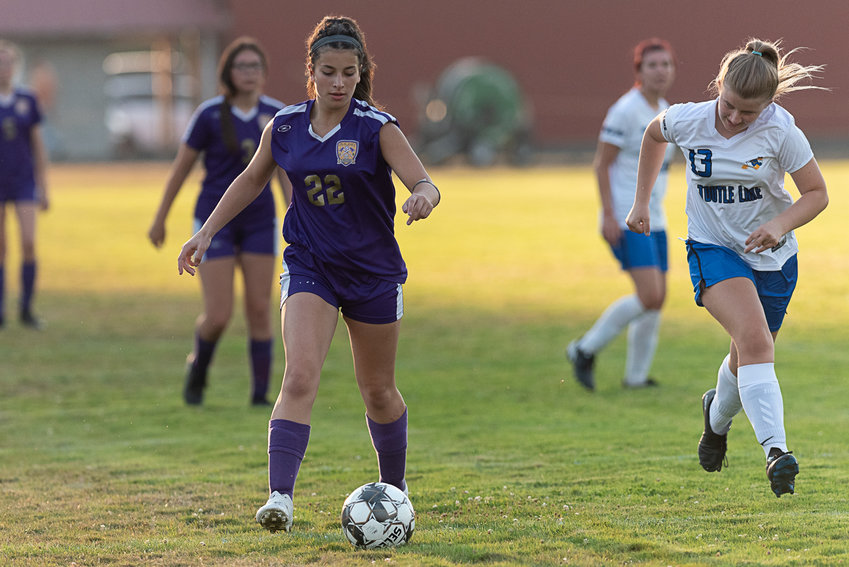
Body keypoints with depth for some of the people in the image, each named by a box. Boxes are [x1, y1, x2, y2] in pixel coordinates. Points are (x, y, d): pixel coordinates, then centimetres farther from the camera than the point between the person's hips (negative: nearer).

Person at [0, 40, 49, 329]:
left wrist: (43, 188, 7)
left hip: (23, 181, 1)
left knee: (28, 243, -10)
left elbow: (38, 145, 8)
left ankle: (26, 308, 0)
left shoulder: (27, 100, 3)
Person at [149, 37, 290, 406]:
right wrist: (160, 219, 4)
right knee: (218, 316, -7)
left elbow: (285, 172, 7)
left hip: (259, 220, 3)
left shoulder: (276, 115, 0)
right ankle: (198, 366, 24)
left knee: (260, 310, -1)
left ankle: (260, 394, 6)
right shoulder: (209, 115, -9)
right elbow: (180, 168, -1)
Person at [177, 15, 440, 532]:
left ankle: (394, 488, 36)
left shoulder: (378, 129, -11)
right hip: (309, 268, 1)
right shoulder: (285, 126, -1)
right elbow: (252, 180, 15)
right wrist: (207, 233, 14)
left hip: (374, 272, -1)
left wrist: (423, 197, -42)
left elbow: (426, 185, -18)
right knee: (300, 376, -20)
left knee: (379, 392, 12)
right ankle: (280, 497, -27)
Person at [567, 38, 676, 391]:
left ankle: (636, 376, 18)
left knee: (658, 298, 6)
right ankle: (586, 350, -2)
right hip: (625, 219, -9)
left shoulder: (663, 110, 12)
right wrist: (609, 214, -19)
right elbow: (601, 163, -13)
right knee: (649, 296, -17)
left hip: (652, 217, 9)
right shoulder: (626, 111, -13)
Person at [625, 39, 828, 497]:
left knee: (747, 363, 12)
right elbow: (653, 134, 12)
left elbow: (817, 193, -7)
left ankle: (718, 416, 49)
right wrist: (641, 201, 13)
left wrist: (780, 225, -25)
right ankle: (775, 450, -37)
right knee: (754, 338, -27)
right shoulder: (687, 120, -12)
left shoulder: (781, 132, -16)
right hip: (713, 249, -1)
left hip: (772, 255, 1)